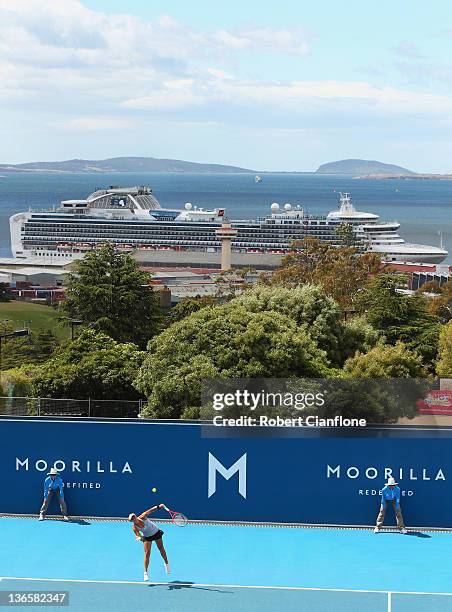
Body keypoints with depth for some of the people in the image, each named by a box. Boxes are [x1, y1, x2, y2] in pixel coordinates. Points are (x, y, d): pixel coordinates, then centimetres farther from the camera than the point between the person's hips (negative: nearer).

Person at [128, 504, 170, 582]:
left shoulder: (142, 518, -31)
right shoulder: (134, 528, -26)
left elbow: (150, 511, -38)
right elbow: (139, 536, -26)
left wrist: (158, 507, -54)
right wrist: (140, 538, -51)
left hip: (156, 532, 1)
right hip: (147, 537, 0)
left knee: (161, 549, 17)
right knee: (147, 553, -9)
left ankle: (166, 564, 41)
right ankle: (145, 573, -2)